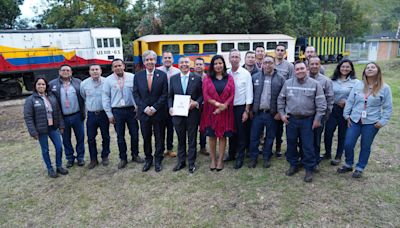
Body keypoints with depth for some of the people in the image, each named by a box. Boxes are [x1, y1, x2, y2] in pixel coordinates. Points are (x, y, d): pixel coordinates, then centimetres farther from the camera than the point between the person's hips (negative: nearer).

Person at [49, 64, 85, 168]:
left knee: (80, 137, 9)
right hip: (63, 117, 0)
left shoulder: (78, 82, 2)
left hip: (77, 115, 0)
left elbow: (83, 97, 1)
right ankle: (70, 158, 28)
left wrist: (83, 113, -5)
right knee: (66, 139, 12)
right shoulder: (52, 84, 0)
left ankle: (80, 157, 25)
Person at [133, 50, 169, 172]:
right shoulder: (138, 76, 4)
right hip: (144, 112, 2)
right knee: (146, 138, 11)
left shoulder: (162, 75, -2)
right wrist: (145, 108, -11)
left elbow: (164, 94, -5)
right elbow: (135, 94, 1)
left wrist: (154, 108, -13)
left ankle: (158, 160, 23)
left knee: (159, 138, 8)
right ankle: (148, 159, 27)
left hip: (159, 113, -1)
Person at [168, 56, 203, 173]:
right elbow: (170, 96, 8)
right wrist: (170, 107, -7)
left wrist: (196, 103, -16)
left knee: (192, 139, 8)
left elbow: (202, 95, 1)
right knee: (181, 139, 14)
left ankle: (191, 163, 22)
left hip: (192, 113, -2)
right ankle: (181, 161, 28)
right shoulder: (173, 78, 6)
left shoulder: (197, 78, -1)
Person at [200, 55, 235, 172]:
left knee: (223, 135, 5)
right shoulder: (207, 79, 3)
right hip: (211, 111, 0)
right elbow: (205, 95, -6)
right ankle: (213, 160, 17)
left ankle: (220, 160, 16)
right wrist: (217, 104, -18)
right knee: (212, 136, 5)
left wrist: (223, 107, -15)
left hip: (225, 112, 0)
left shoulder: (229, 78, 5)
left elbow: (232, 95, -2)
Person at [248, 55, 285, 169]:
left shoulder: (280, 79, -2)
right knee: (254, 136, 6)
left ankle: (266, 158, 27)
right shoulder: (255, 77, 3)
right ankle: (253, 157, 22)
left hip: (272, 114, -1)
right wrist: (250, 110, 1)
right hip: (257, 113, 1)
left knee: (270, 137, 11)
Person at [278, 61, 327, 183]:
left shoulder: (315, 84, -4)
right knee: (291, 144, 12)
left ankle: (309, 169, 17)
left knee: (308, 146, 2)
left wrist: (318, 118, -7)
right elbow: (281, 99, 9)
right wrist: (282, 113, 3)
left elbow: (321, 103, -4)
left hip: (307, 120, -2)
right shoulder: (288, 83, 2)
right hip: (290, 119, 3)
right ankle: (293, 165, 30)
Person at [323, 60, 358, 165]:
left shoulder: (355, 82, -4)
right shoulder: (333, 80, 5)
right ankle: (327, 153, 21)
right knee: (328, 132, -1)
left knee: (342, 134, 9)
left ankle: (338, 156, 23)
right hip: (333, 109, 2)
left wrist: (346, 102, -16)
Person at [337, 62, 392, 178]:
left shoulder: (384, 88, -5)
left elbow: (387, 107, -2)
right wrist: (347, 115, 2)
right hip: (355, 120, 2)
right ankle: (348, 164, 26)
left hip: (372, 123, -2)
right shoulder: (358, 85, 0)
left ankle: (359, 168, 28)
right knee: (348, 144, 3)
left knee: (365, 147, 10)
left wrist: (383, 121, -8)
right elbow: (350, 101, 5)